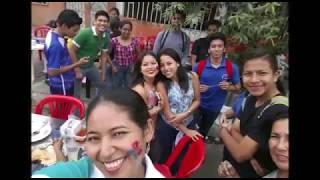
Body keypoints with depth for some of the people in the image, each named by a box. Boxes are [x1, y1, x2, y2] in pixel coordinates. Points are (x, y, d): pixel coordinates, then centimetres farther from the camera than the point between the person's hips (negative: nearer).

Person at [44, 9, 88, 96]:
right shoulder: (55, 44, -28)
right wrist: (77, 64, -23)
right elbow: (52, 71, -27)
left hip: (65, 83, 9)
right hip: (61, 86, -9)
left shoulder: (53, 33, 1)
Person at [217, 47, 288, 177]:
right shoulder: (251, 98, -3)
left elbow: (241, 154, -27)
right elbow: (235, 129, -1)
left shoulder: (278, 111, -30)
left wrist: (223, 131, -9)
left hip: (253, 173, -6)